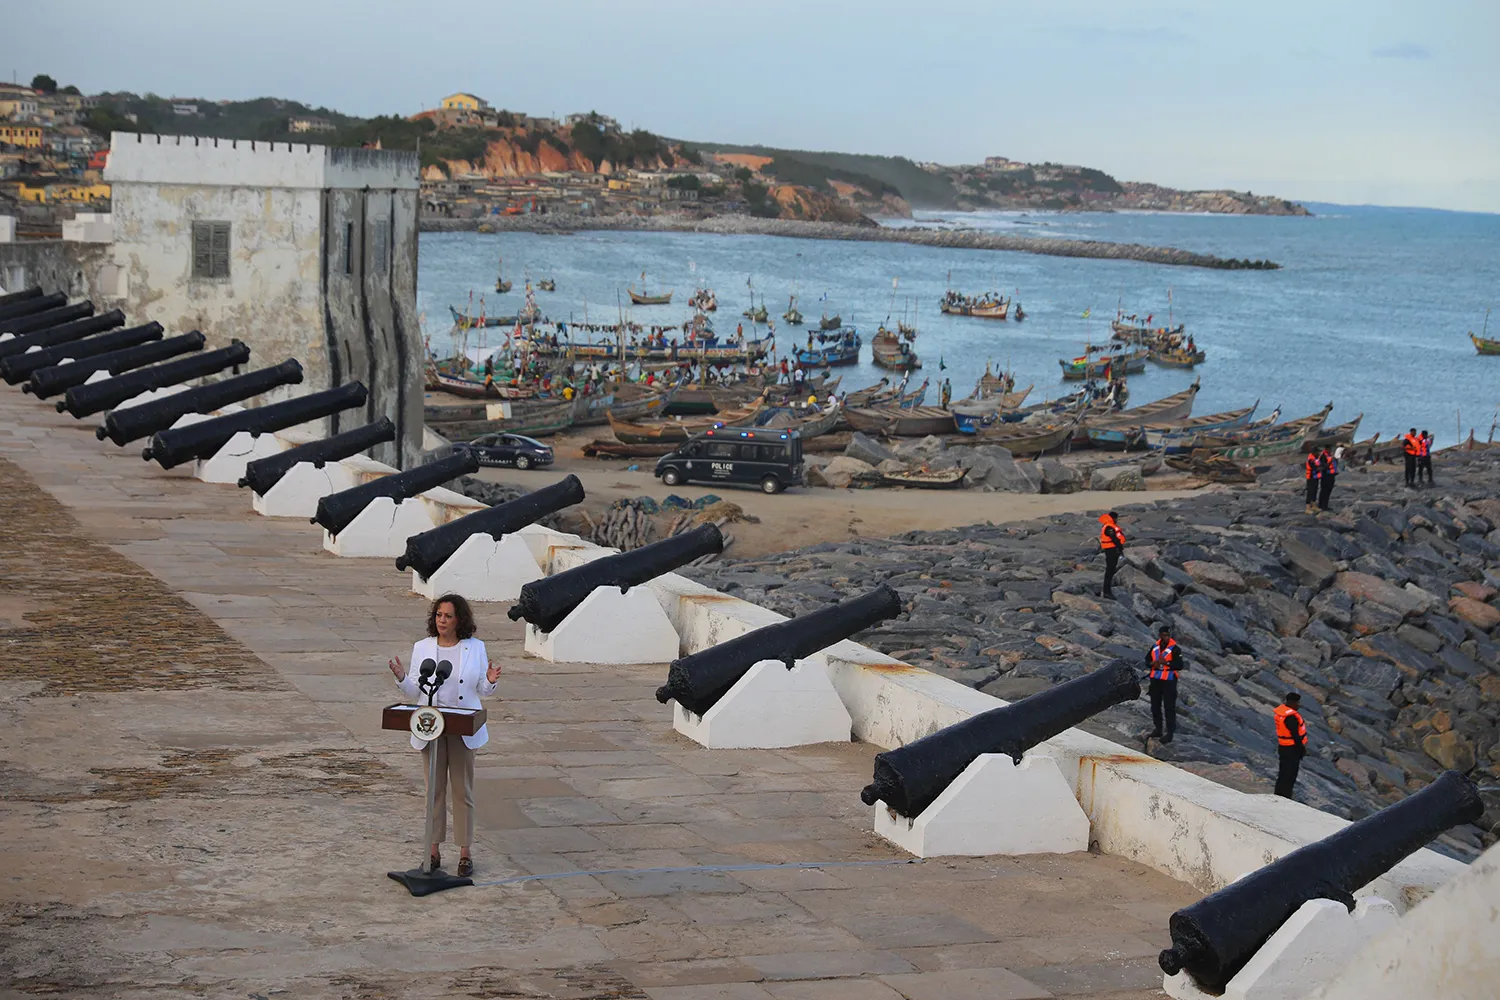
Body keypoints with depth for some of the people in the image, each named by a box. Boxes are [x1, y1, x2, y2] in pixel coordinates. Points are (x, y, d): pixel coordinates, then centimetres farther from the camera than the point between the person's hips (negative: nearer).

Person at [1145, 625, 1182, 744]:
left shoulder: (1175, 649, -10)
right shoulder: (1155, 647, 8)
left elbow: (1179, 665, -14)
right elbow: (1147, 660, 16)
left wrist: (1166, 663, -24)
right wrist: (1153, 663, -6)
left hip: (1169, 681, -6)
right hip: (1155, 680, 6)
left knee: (1169, 707, -6)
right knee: (1155, 706, 14)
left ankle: (1169, 733, -3)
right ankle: (1157, 729, 27)